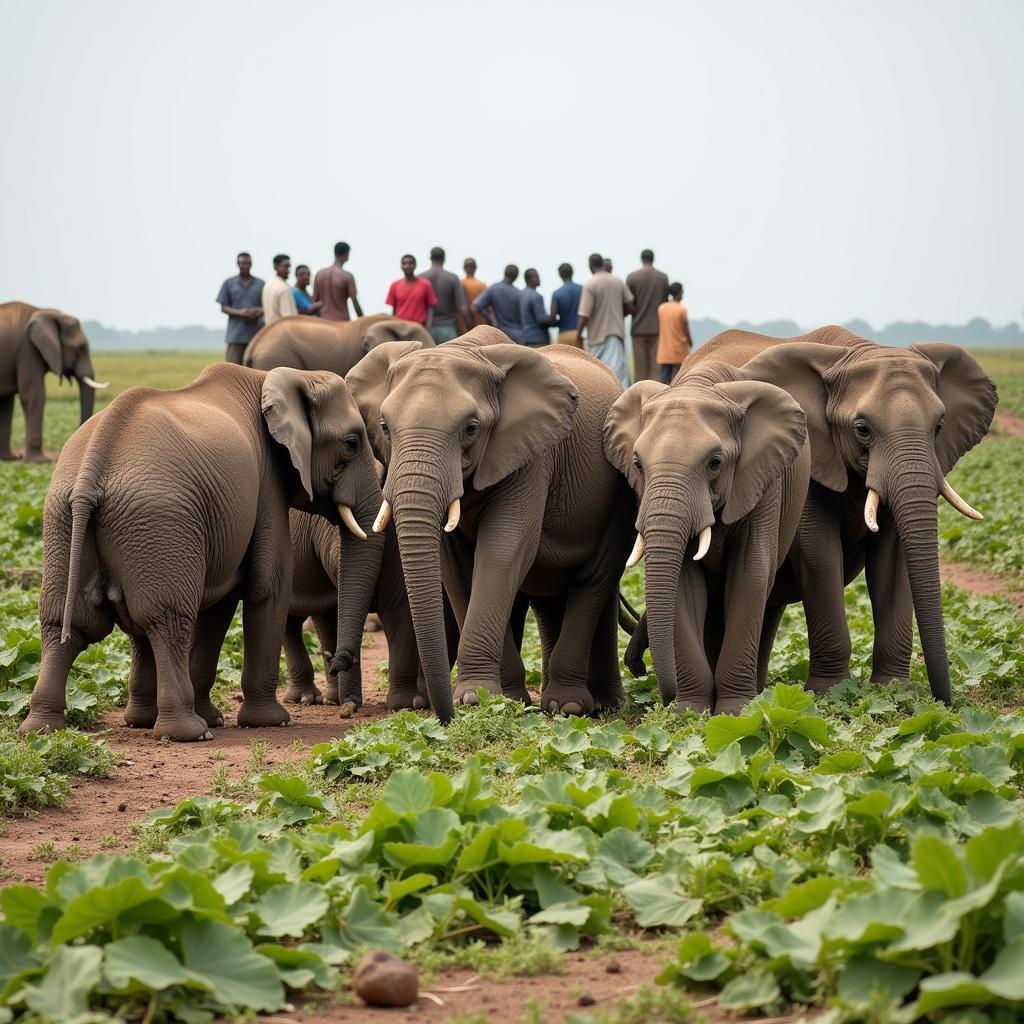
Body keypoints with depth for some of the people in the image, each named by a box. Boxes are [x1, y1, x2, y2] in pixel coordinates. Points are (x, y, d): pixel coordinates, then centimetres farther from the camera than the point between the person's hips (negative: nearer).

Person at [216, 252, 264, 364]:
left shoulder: (260, 284, 11)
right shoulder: (228, 283, 9)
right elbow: (224, 308, 5)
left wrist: (258, 312, -13)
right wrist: (240, 313, -14)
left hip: (256, 334, 1)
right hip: (236, 334, -1)